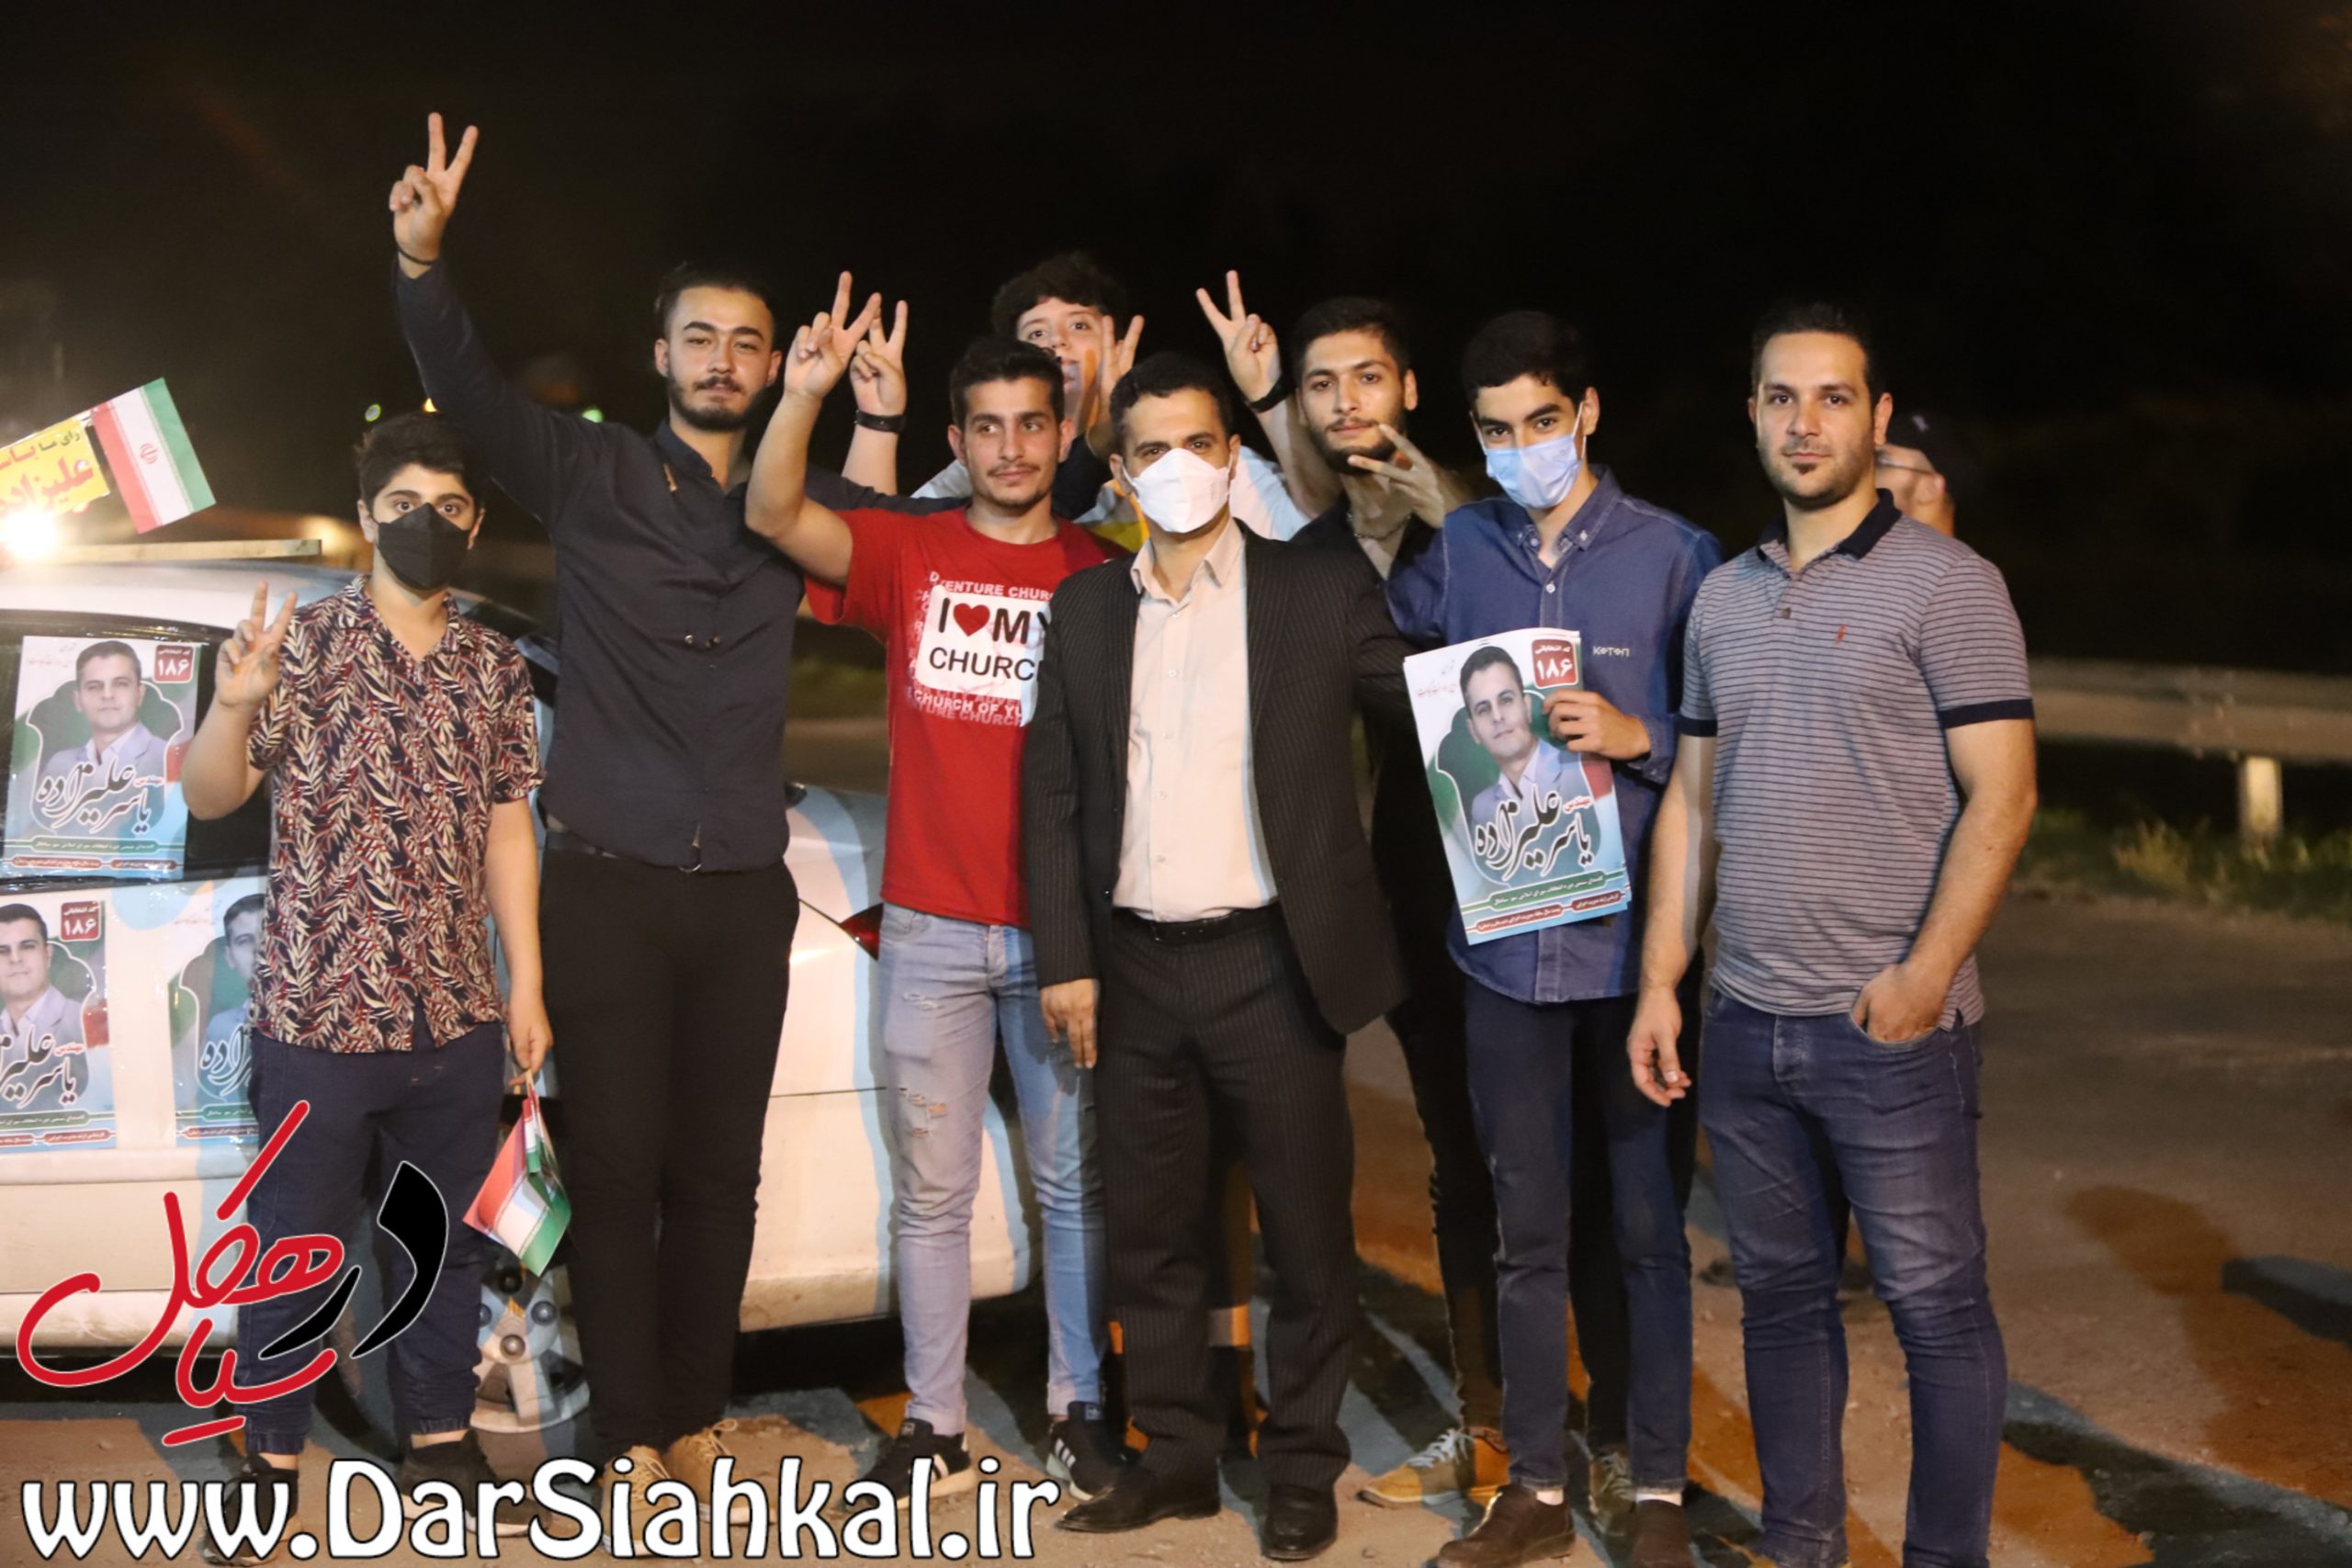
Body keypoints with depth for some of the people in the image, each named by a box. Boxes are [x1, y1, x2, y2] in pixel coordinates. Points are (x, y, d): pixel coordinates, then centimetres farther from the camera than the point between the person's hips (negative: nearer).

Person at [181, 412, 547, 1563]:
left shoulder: (496, 668, 6)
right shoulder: (303, 644, -4)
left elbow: (506, 827, 10)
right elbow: (210, 799, -6)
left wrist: (525, 984, 7)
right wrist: (234, 703, -27)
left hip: (458, 1019, 4)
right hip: (317, 1014, -3)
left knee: (447, 1242, 14)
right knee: (294, 1247, 6)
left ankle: (439, 1447, 28)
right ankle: (271, 1465, 20)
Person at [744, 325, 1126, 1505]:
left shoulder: (1101, 578, 1)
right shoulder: (908, 554, 3)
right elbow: (774, 516, -11)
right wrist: (805, 393, -27)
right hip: (931, 928, 0)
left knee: (1075, 1182, 9)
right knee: (932, 1187, 7)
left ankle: (1077, 1410, 22)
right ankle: (935, 1428, 16)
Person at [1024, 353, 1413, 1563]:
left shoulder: (1317, 593, -1)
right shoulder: (1085, 609, 7)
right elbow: (1052, 795, 6)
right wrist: (1064, 959, 1)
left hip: (1271, 963, -3)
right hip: (1136, 968, 3)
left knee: (1304, 1229, 6)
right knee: (1148, 1232, 11)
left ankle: (1302, 1468, 21)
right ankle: (1177, 1454, 26)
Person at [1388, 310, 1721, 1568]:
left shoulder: (1674, 554, -5)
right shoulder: (1456, 549, 3)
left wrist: (1638, 739, -18)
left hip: (1634, 941, -2)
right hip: (1505, 942, 3)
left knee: (1648, 1229, 8)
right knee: (1528, 1232, 12)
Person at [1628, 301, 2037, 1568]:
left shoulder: (1946, 583, -5)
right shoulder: (1723, 598, 12)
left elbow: (2001, 798, -10)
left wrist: (1926, 974, -18)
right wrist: (1659, 980, 8)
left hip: (1891, 1026, -5)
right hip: (1745, 1023, 5)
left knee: (1936, 1307, 2)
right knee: (1780, 1297, 14)